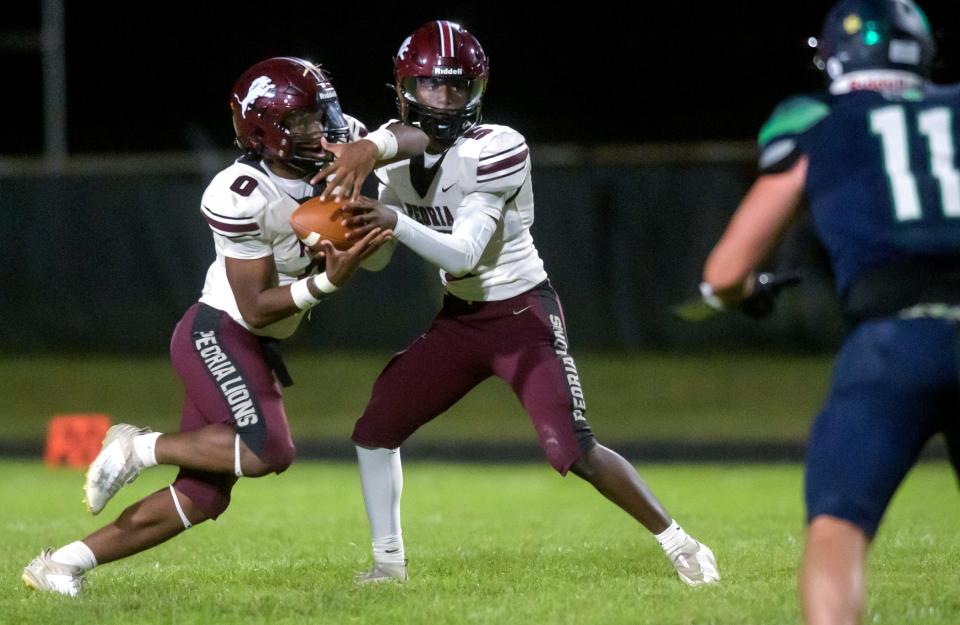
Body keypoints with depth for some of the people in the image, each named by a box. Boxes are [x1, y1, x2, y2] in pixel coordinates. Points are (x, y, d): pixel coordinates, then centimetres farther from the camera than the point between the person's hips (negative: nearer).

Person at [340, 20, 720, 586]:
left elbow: (463, 254, -29)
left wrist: (397, 221, -43)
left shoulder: (494, 150, -22)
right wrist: (353, 223, -20)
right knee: (375, 429, 3)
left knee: (573, 450, -17)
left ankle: (679, 544, -5)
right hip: (460, 320, 7)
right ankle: (388, 560, 19)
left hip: (524, 316, -7)